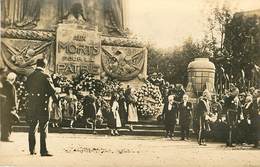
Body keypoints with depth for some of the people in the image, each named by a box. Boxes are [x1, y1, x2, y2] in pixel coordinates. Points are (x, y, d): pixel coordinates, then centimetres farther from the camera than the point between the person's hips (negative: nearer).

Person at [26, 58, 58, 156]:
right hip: (42, 105, -5)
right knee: (43, 128, -1)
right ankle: (43, 151, -3)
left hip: (31, 105, 5)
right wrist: (56, 102, 3)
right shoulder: (46, 76, -10)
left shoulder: (30, 76, 7)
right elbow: (52, 91, -7)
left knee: (32, 128, 14)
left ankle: (32, 149, 20)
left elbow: (27, 89, 13)